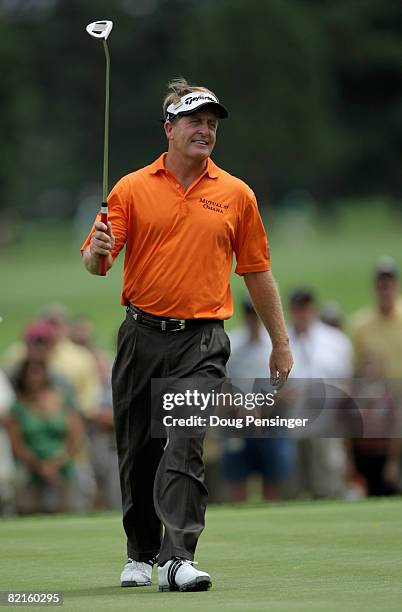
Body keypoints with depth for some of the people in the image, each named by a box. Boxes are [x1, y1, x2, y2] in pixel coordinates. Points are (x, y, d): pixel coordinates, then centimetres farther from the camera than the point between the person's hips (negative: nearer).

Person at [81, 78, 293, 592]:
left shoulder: (236, 194, 7)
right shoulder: (132, 189, 4)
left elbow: (257, 272, 13)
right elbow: (94, 260, 1)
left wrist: (280, 343, 13)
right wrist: (96, 253, -24)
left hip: (201, 341, -1)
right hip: (142, 334, 1)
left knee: (186, 446, -15)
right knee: (137, 451, 8)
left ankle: (178, 559, -21)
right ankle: (140, 554, 24)